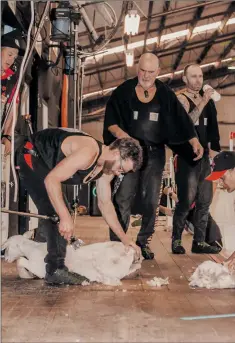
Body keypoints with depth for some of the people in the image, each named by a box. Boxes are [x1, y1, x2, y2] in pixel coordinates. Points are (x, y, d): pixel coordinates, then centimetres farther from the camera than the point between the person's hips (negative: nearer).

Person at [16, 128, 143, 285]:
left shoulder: (107, 167, -2)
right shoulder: (88, 152, -31)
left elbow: (105, 203, 5)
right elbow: (51, 180, -35)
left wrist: (125, 239, 4)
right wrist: (65, 217, -37)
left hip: (45, 164, 10)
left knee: (57, 210, 14)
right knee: (57, 213, -17)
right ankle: (56, 270, -13)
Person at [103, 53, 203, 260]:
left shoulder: (165, 94, 5)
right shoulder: (124, 91, -1)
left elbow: (181, 119, 1)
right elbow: (109, 119, -3)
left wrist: (194, 141, -11)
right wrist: (119, 132, -23)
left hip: (155, 153, 3)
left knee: (151, 200, 6)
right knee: (123, 198, -5)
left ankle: (144, 242, 18)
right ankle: (116, 243, 1)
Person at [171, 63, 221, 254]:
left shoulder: (207, 99, 14)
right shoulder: (181, 99, -4)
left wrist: (214, 149, 12)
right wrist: (202, 103, -24)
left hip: (204, 156, 7)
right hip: (187, 157, -6)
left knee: (205, 201, 5)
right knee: (186, 201, -8)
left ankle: (199, 242, 12)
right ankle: (176, 240, 5)